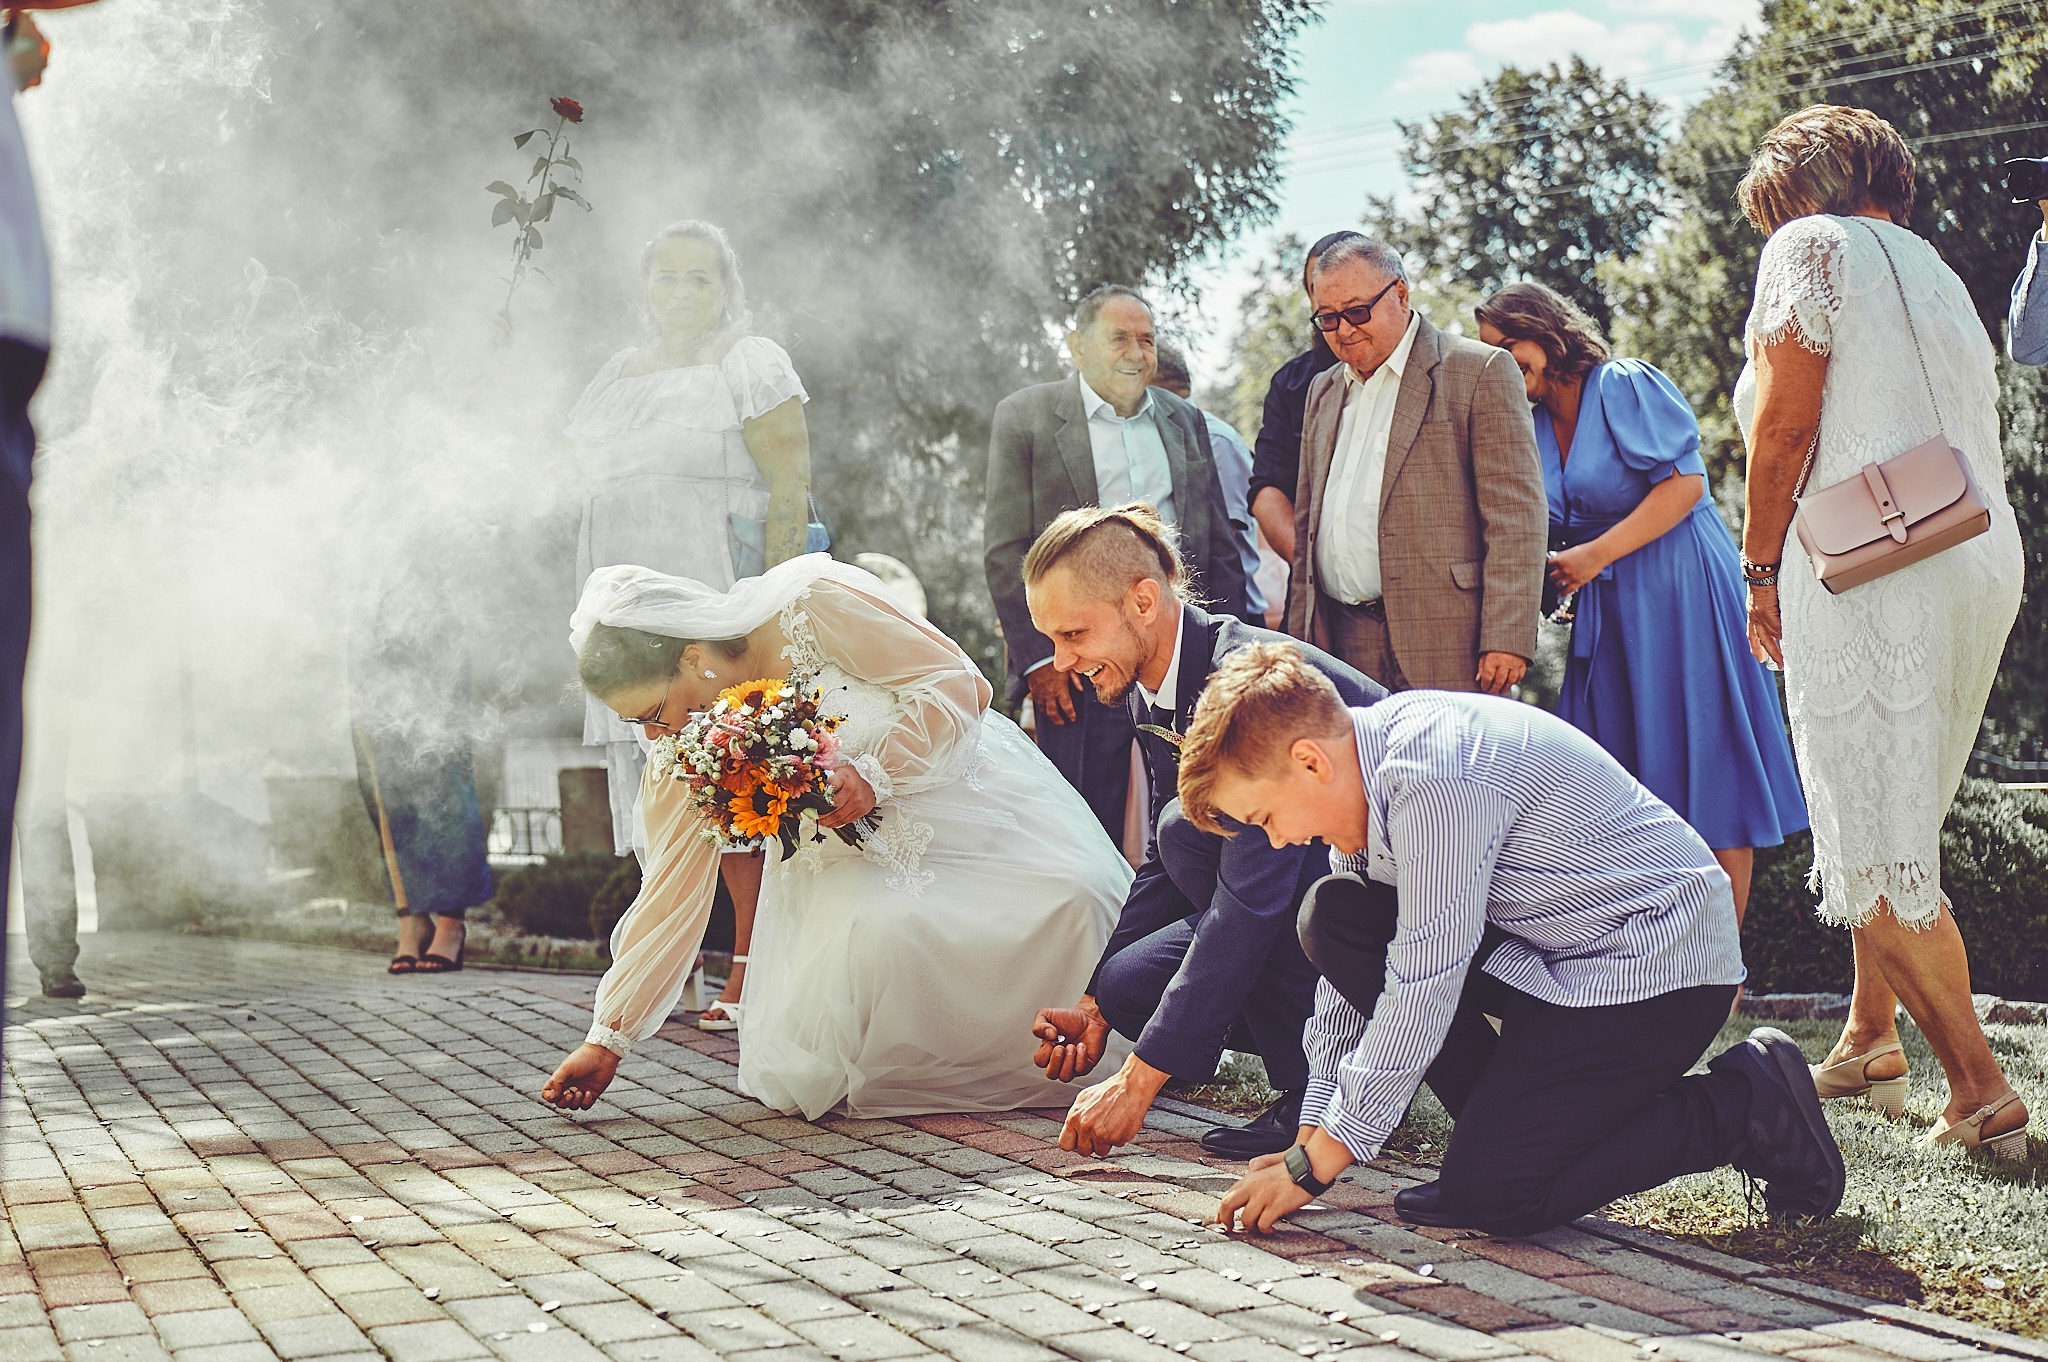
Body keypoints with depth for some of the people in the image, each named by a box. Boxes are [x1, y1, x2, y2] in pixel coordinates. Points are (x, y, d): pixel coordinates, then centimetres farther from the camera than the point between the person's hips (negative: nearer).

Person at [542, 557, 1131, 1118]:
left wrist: (875, 773, -29)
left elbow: (963, 684, -17)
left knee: (1070, 895, -28)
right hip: (852, 862, 2)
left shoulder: (813, 604, -22)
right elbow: (669, 897, 0)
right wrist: (608, 1039, 0)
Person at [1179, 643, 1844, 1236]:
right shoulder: (1363, 765, 1)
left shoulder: (1433, 777, -27)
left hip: (1661, 958, -9)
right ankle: (1503, 1126, 4)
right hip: (1552, 946, 9)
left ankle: (1748, 1102, -2)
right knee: (1333, 918, -3)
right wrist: (1311, 1136, 8)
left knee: (1489, 1198, -16)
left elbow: (1422, 988, -26)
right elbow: (1357, 965, 10)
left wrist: (1314, 1166, -19)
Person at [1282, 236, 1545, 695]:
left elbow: (1515, 518, -7)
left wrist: (1507, 640, -14)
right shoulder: (1325, 391, 21)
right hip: (1341, 648, 5)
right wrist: (1301, 637, 15)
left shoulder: (1482, 371, 0)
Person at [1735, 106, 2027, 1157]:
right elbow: (1976, 423, 17)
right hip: (1985, 566, 9)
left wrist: (1761, 569, 2)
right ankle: (1869, 1039, 29)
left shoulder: (1811, 244, 1)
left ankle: (1982, 1094, -5)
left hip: (1873, 571, -9)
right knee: (1895, 818, 22)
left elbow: (1782, 422, -7)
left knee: (1876, 851, -5)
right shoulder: (1936, 272, 22)